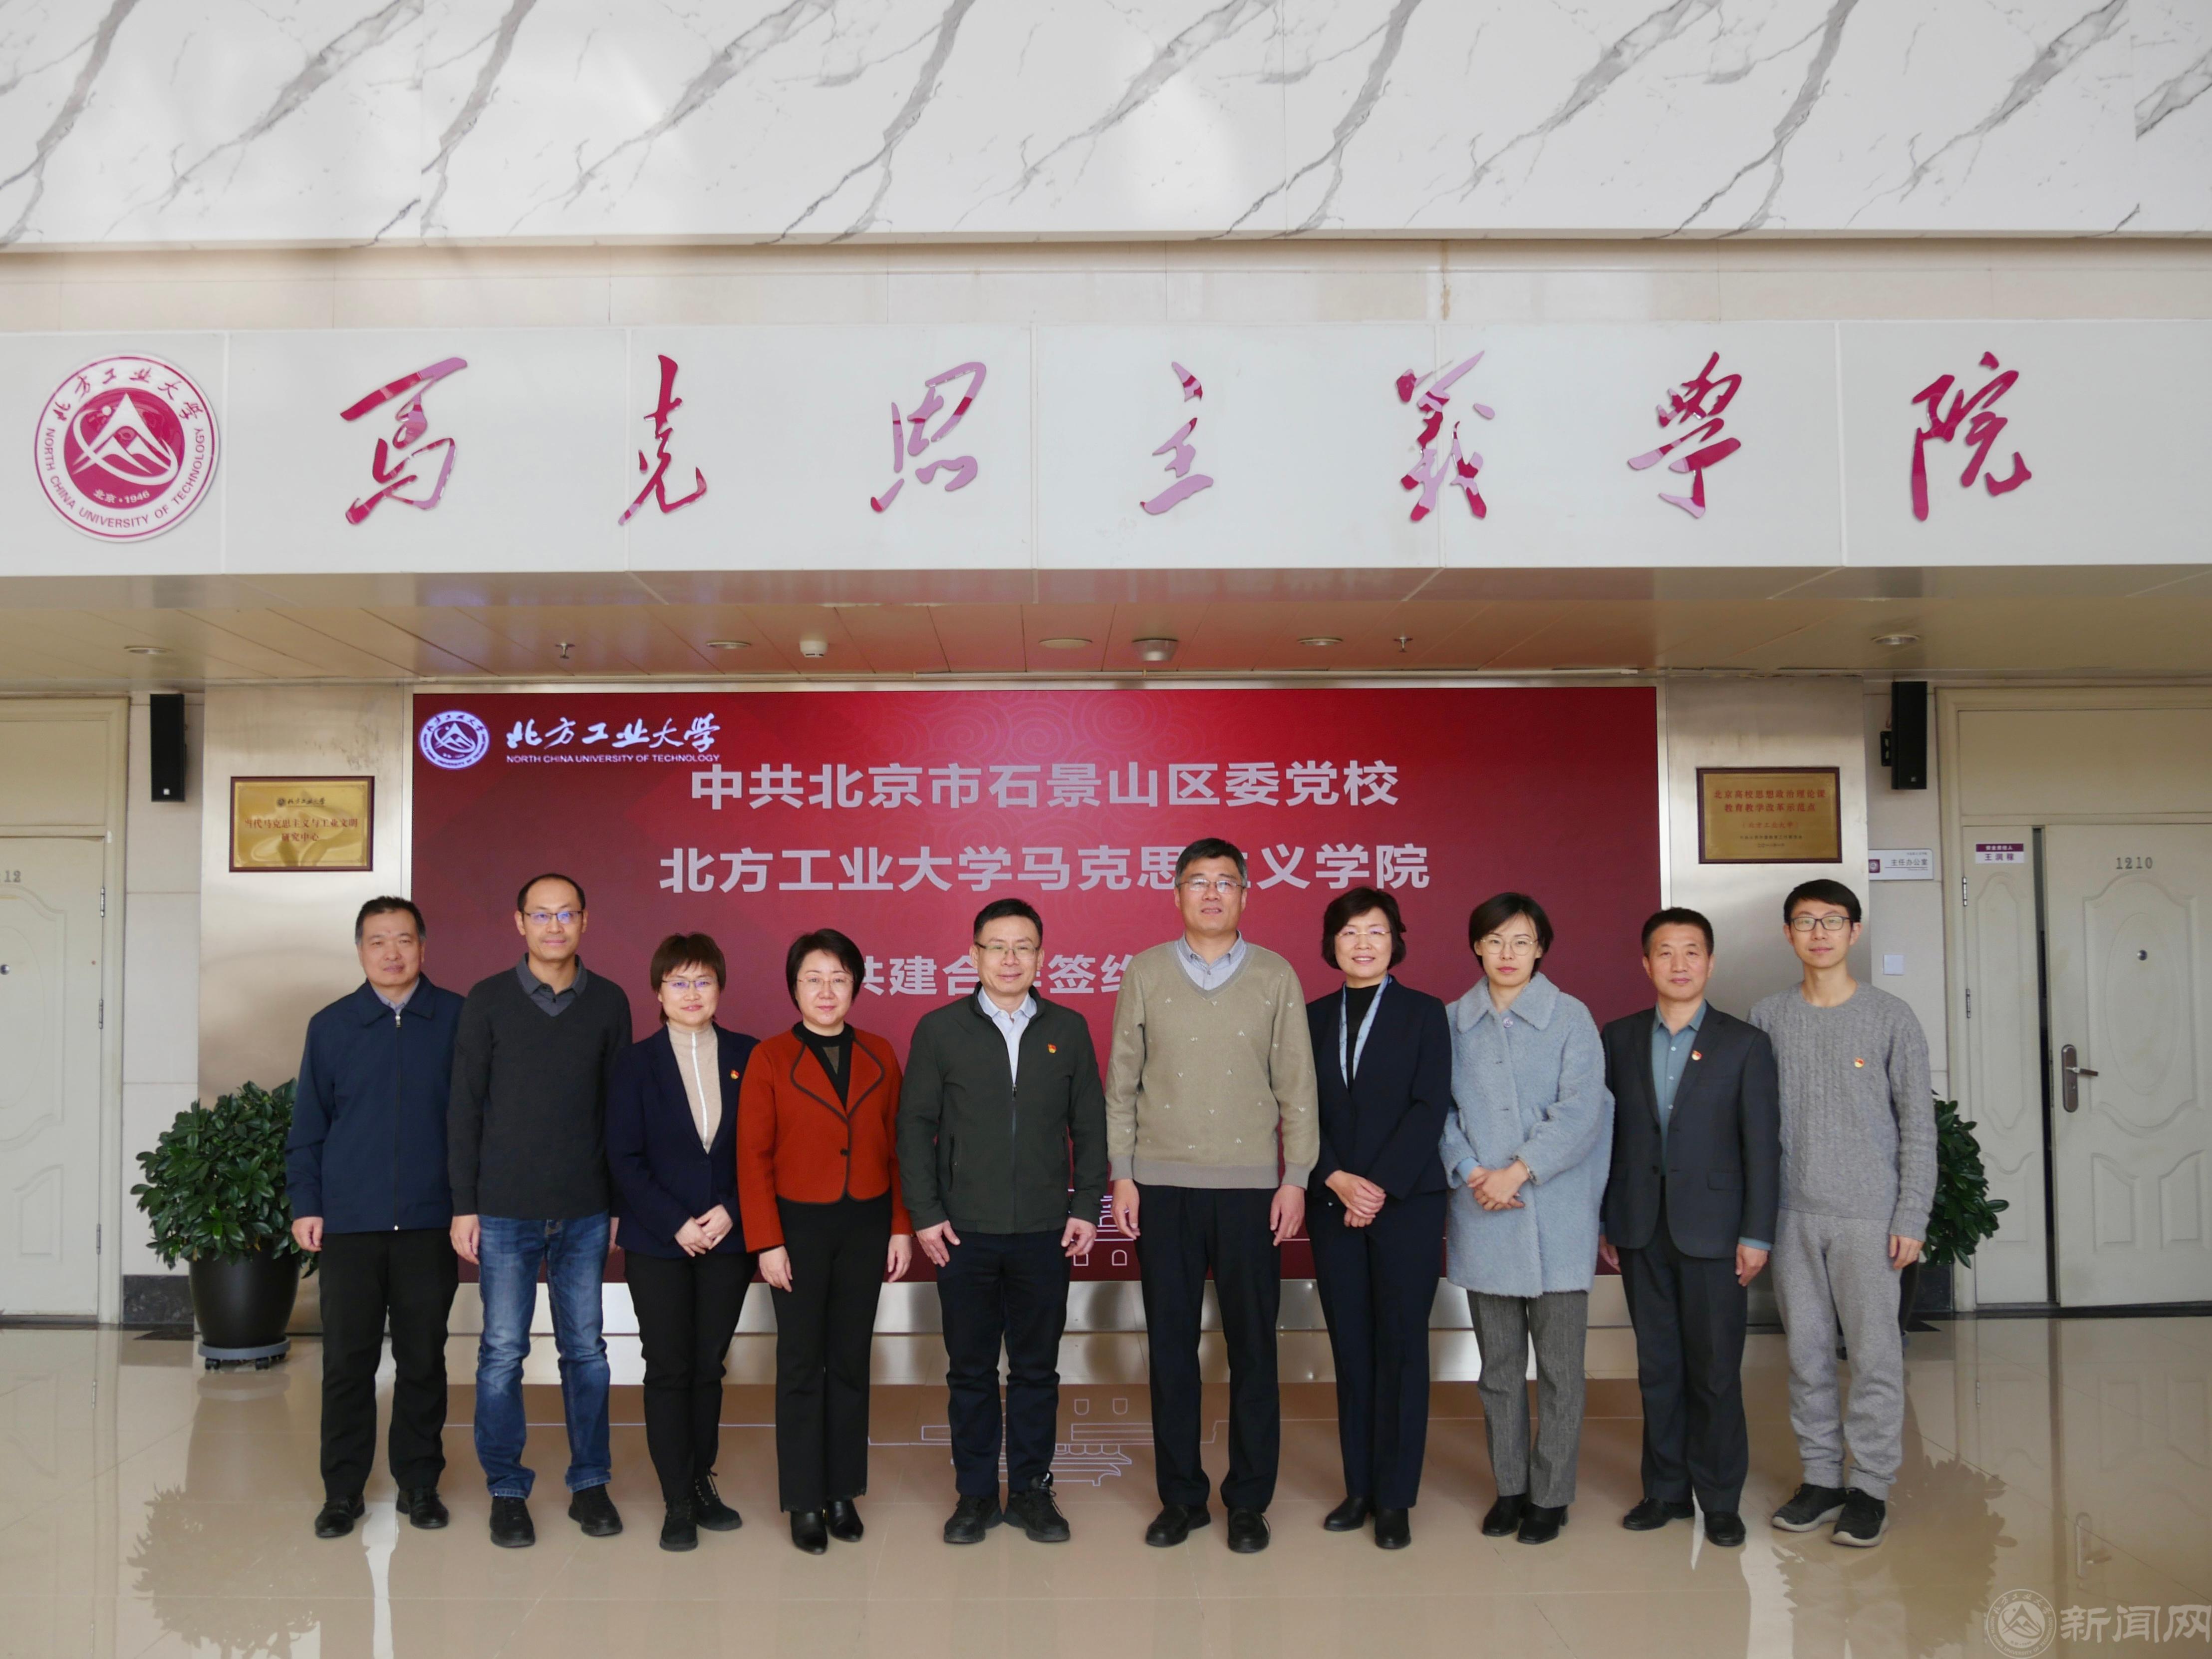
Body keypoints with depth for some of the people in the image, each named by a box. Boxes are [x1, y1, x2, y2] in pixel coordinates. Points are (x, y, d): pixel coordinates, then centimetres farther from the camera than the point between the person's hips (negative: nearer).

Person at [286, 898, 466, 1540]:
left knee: (423, 1358, 8)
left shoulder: (458, 1020, 1)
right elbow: (308, 1126, 8)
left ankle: (419, 1482, 20)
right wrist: (305, 1205, 3)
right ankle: (342, 1490, 17)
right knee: (347, 1360, 5)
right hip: (349, 1221, 1)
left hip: (430, 1221, 0)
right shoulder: (331, 1026, 5)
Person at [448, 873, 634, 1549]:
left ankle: (590, 1483, 20)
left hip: (585, 1212, 1)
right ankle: (507, 1491, 17)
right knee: (503, 1352, 4)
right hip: (505, 1209, -1)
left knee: (586, 1348, 8)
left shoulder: (609, 1003, 3)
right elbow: (465, 1108, 0)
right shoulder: (488, 1001, -1)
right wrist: (464, 1205, -3)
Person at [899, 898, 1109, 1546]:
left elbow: (1090, 1125, 8)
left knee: (1037, 1368, 8)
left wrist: (1087, 1207, 0)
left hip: (1044, 1231, 1)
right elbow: (915, 1127, 2)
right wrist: (925, 1214, -4)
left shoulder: (1069, 1029, 6)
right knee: (970, 1370, 8)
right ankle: (975, 1493, 20)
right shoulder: (939, 1030, 2)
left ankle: (1032, 1489, 21)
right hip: (964, 1232, -1)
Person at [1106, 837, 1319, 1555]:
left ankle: (1249, 1501, 17)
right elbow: (1121, 1082, 6)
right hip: (1162, 1184, 1)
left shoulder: (1276, 977, 3)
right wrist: (1122, 1173, 1)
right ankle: (1180, 1496, 20)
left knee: (1252, 1347, 4)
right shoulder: (1144, 974, 4)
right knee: (1171, 1346, 7)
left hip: (1250, 1185, 0)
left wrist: (1296, 1178, -1)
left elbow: (1297, 1085, 4)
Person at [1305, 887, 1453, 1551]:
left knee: (1401, 1347, 0)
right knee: (1351, 1348, 7)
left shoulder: (1424, 1013, 2)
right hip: (1333, 1205, 3)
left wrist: (1380, 1186, -13)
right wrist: (1338, 1180, -10)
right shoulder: (1313, 1018, 10)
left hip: (1407, 1202, -3)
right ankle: (1359, 1487, 16)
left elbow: (1429, 1108, -6)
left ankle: (1395, 1497, 8)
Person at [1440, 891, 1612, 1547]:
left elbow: (1580, 1111, -9)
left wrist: (1518, 1172, -16)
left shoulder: (1571, 1019, -2)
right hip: (1482, 1219, 3)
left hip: (1555, 1215, -2)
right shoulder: (1454, 1023, 6)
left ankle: (1550, 1495, 16)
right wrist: (1470, 1172, -11)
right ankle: (1509, 1486, 24)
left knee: (1559, 1365, 4)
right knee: (1497, 1364, 11)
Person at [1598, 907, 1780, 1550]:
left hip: (1712, 1230, -2)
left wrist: (1757, 1235, -7)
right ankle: (1666, 1489, 21)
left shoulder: (1745, 1044, -1)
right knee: (1657, 1366, 10)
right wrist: (1603, 1223, 5)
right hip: (1640, 1231, 3)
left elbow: (1763, 1146, -2)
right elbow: (1605, 1133, 8)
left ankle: (1720, 1498, 16)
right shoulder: (1619, 1039, 7)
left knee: (1716, 1370, 3)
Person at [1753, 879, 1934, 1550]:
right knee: (1806, 1353, 9)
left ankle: (1870, 1487, 13)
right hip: (1792, 1214, 2)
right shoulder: (1769, 1018, 5)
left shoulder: (1891, 1018, -1)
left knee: (1875, 1355, 1)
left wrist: (1911, 1219, -5)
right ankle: (1821, 1477, 21)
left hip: (1868, 1216, -2)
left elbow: (1918, 1126, 0)